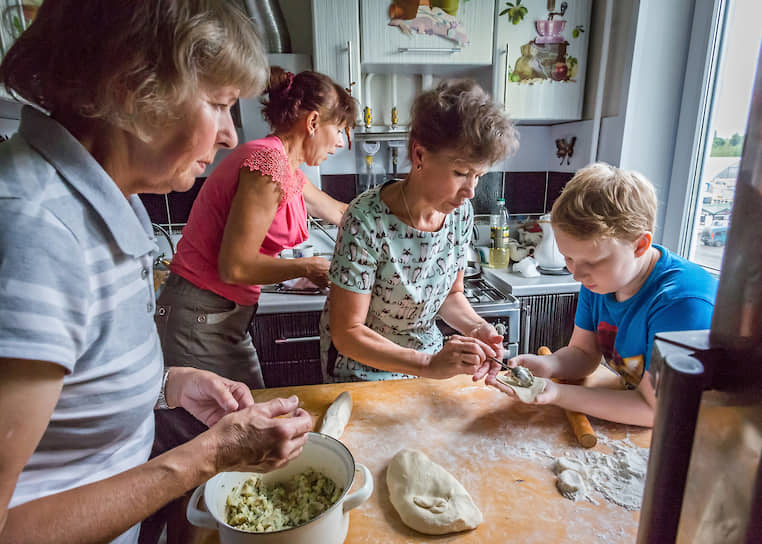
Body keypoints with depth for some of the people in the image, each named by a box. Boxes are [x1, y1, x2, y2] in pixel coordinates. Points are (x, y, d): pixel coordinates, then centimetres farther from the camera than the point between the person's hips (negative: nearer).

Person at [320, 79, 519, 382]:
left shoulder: (461, 212, -13)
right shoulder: (367, 221, -30)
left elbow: (452, 294, 1)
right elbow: (347, 333, -27)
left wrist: (476, 328, -19)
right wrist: (429, 365, -36)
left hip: (427, 356, 5)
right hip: (361, 367, -5)